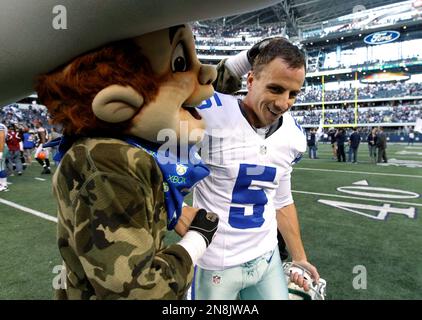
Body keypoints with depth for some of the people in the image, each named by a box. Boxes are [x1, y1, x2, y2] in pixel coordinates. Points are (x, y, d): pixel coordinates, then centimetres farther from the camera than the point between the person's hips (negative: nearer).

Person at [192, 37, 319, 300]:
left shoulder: (293, 135, -1)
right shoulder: (209, 113, -21)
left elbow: (281, 200, 10)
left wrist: (299, 258, 15)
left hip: (267, 258, 5)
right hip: (214, 264, -4)